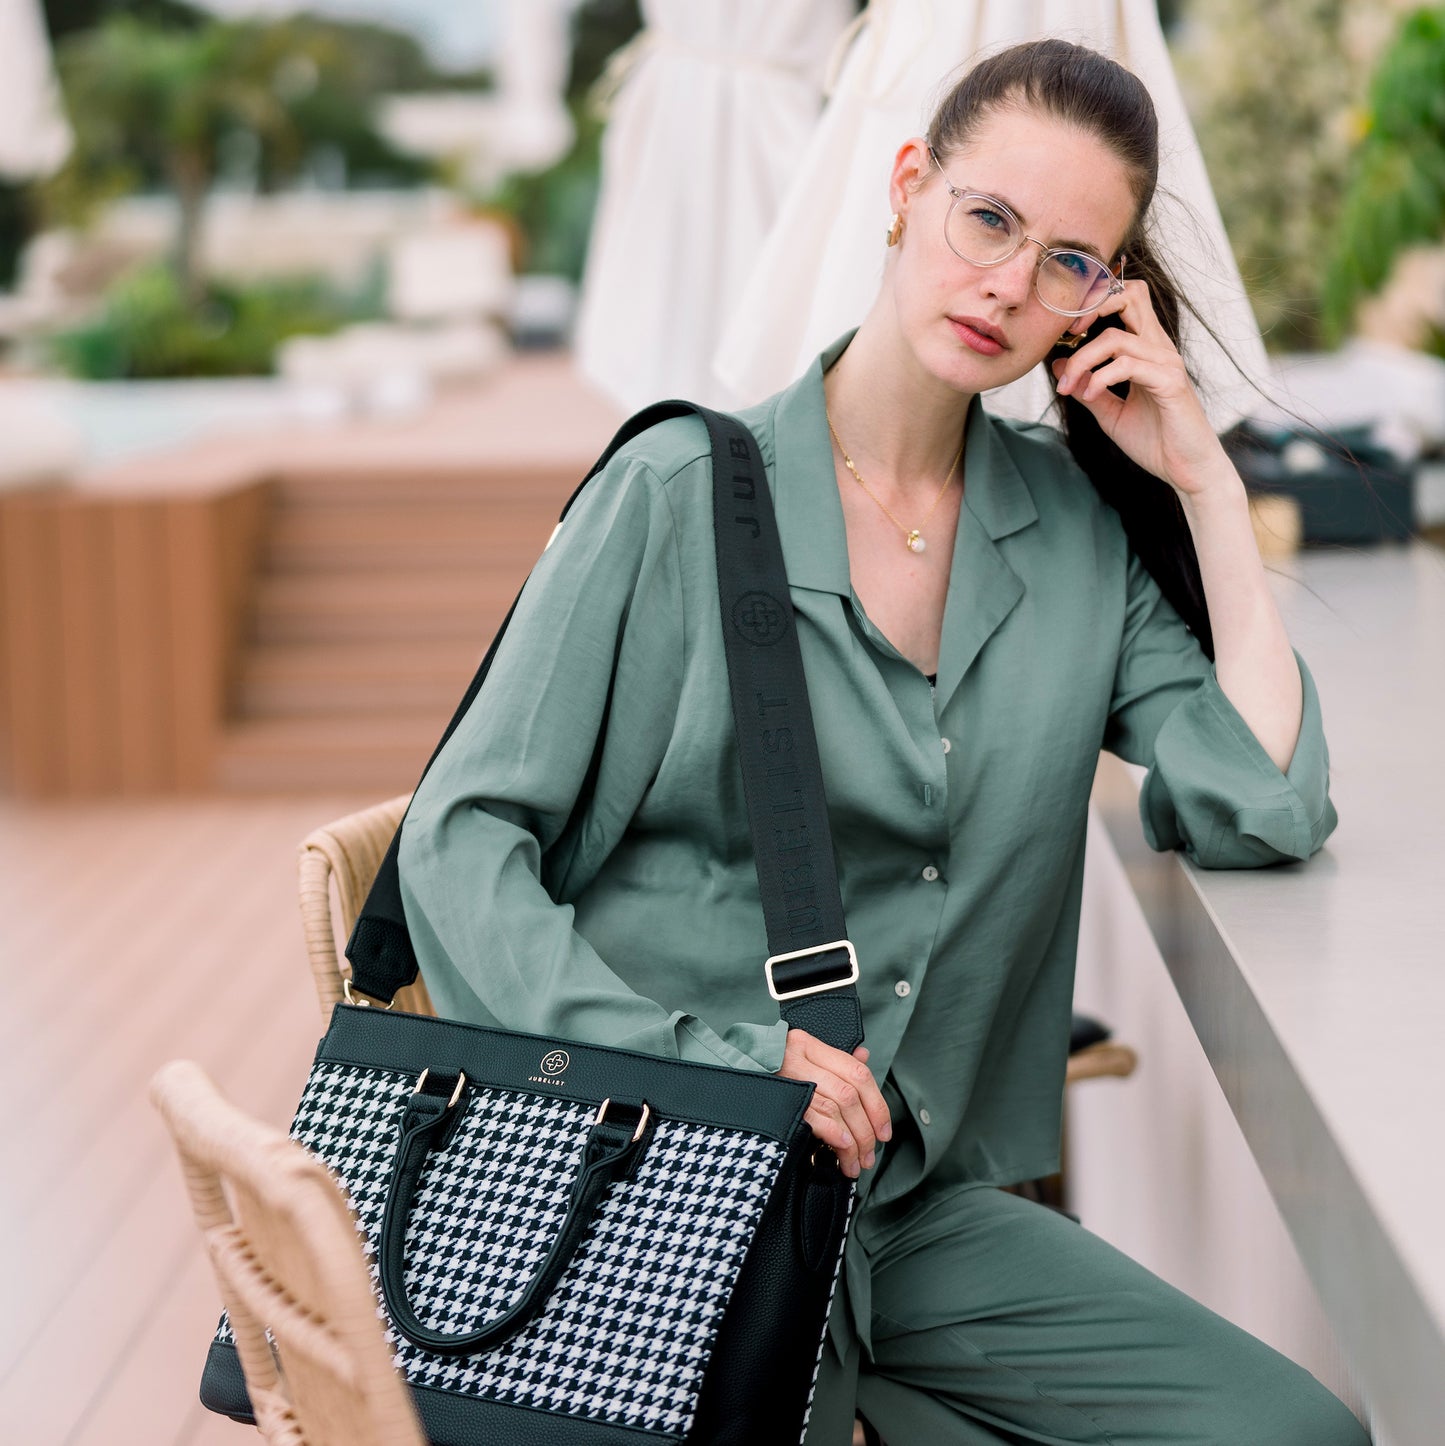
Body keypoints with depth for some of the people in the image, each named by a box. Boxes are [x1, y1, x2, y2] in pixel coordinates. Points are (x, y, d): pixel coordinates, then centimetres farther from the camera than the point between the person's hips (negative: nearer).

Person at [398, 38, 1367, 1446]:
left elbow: (1269, 811, -2)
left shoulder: (1082, 531, 8)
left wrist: (1205, 481, -1)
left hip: (923, 1208, 5)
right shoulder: (681, 496, -6)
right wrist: (694, 1056, -20)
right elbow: (461, 843, -7)